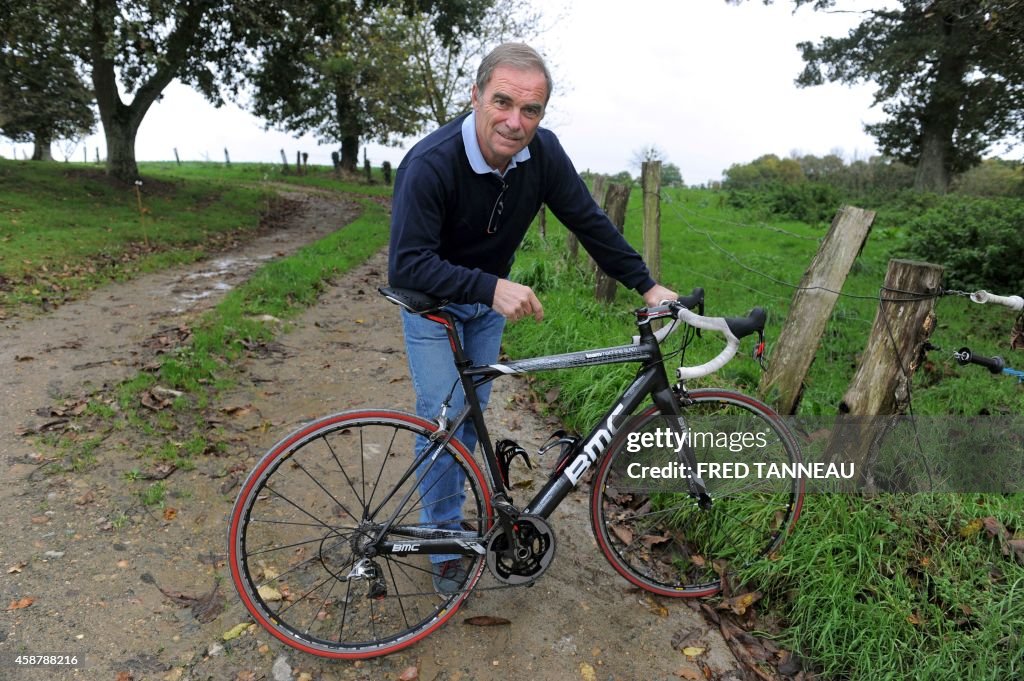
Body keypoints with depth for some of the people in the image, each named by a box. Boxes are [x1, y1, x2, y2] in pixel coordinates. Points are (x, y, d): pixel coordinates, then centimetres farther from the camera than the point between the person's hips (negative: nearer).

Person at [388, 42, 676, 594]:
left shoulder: (542, 151, -18)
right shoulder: (429, 164, -33)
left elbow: (588, 221, -9)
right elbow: (407, 264, -37)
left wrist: (646, 285, -8)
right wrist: (492, 288, -48)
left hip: (492, 297, 5)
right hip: (430, 300, -4)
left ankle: (452, 500, 37)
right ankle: (445, 541, 12)